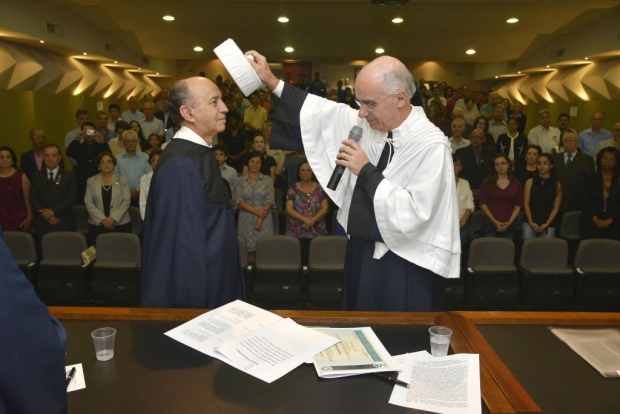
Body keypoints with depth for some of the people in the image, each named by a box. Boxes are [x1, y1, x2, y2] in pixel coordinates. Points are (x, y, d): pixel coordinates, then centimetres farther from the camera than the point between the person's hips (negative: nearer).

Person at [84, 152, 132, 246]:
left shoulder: (123, 180, 8)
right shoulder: (91, 181, 10)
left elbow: (126, 201, 0)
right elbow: (88, 203, 3)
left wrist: (113, 218, -11)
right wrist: (102, 219, -10)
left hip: (121, 224, -1)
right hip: (97, 225, 1)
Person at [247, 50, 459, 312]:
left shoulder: (431, 145, -20)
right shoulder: (367, 123, 0)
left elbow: (414, 214, -27)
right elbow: (322, 113, 11)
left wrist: (366, 171, -22)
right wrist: (271, 81, 11)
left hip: (405, 267, -7)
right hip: (362, 254, 7)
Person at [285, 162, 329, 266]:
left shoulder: (320, 188, 8)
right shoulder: (293, 189, 7)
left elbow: (325, 208, 1)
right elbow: (289, 209, -1)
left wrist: (313, 220, -14)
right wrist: (305, 219, -13)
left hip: (318, 232, 1)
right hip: (297, 233, 0)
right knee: (299, 261, -8)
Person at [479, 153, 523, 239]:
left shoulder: (516, 184, 10)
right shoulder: (487, 182, 5)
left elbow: (518, 206, 6)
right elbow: (483, 204, 1)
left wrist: (509, 222, -8)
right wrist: (494, 221, -8)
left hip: (508, 225, 1)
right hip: (489, 223, -1)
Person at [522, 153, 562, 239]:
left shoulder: (557, 185, 7)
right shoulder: (530, 182, 8)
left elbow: (556, 207, 3)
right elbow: (526, 204, 3)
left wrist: (546, 224, -9)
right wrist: (531, 222, -8)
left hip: (548, 225, 0)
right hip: (530, 222, 0)